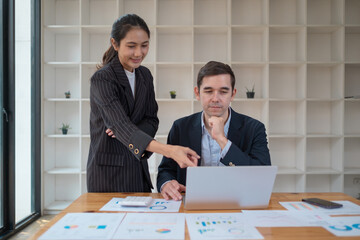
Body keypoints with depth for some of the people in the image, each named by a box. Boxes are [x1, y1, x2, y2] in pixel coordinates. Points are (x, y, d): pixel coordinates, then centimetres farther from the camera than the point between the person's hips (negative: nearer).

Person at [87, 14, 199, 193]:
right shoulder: (102, 79, -16)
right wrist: (167, 150, -43)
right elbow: (120, 124, -29)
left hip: (138, 167, 6)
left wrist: (123, 131, -16)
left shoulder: (145, 75, 5)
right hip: (108, 170, -6)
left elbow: (151, 120, 5)